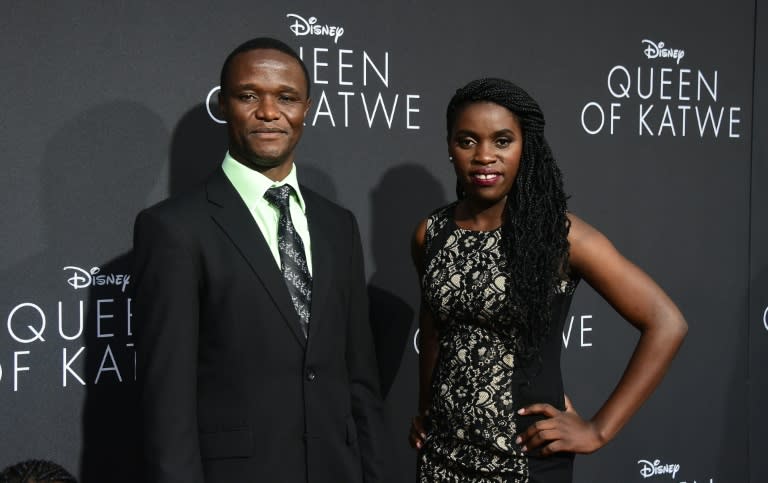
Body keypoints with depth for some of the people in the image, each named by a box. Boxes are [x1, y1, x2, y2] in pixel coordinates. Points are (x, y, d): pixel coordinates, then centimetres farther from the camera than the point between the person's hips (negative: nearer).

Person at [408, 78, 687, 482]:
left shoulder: (559, 234, -13)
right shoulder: (430, 234, 0)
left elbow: (666, 324, -13)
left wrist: (599, 430, -13)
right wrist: (424, 410, 12)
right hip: (442, 450, 4)